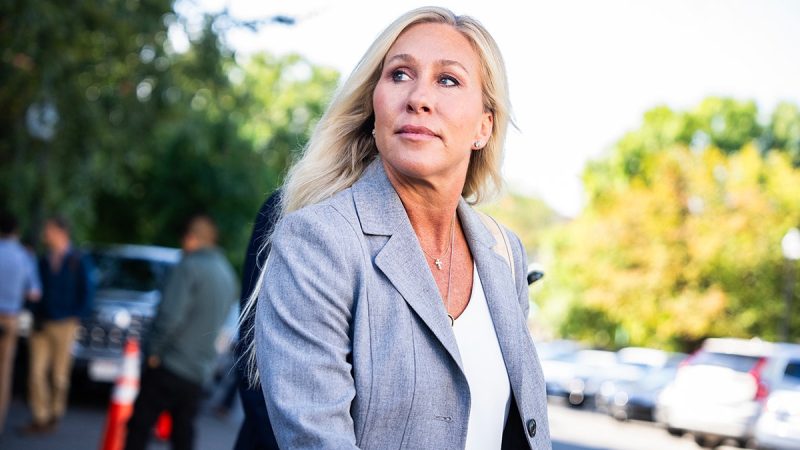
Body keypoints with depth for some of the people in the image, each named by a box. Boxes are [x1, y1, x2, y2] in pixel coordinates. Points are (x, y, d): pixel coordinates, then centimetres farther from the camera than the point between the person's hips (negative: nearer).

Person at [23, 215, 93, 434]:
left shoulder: (79, 261, 0)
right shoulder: (44, 261, 12)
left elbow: (87, 293, 1)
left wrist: (75, 317, -5)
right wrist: (35, 313, 3)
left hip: (63, 325, -4)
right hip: (41, 324, 4)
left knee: (59, 374, 2)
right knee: (36, 372, -4)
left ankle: (55, 414, 16)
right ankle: (40, 418, 3)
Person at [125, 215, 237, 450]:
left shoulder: (190, 267, -13)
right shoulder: (228, 274, 12)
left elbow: (170, 315, -20)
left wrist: (153, 350, -9)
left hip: (171, 366, -7)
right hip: (201, 371, 7)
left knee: (139, 425, 0)